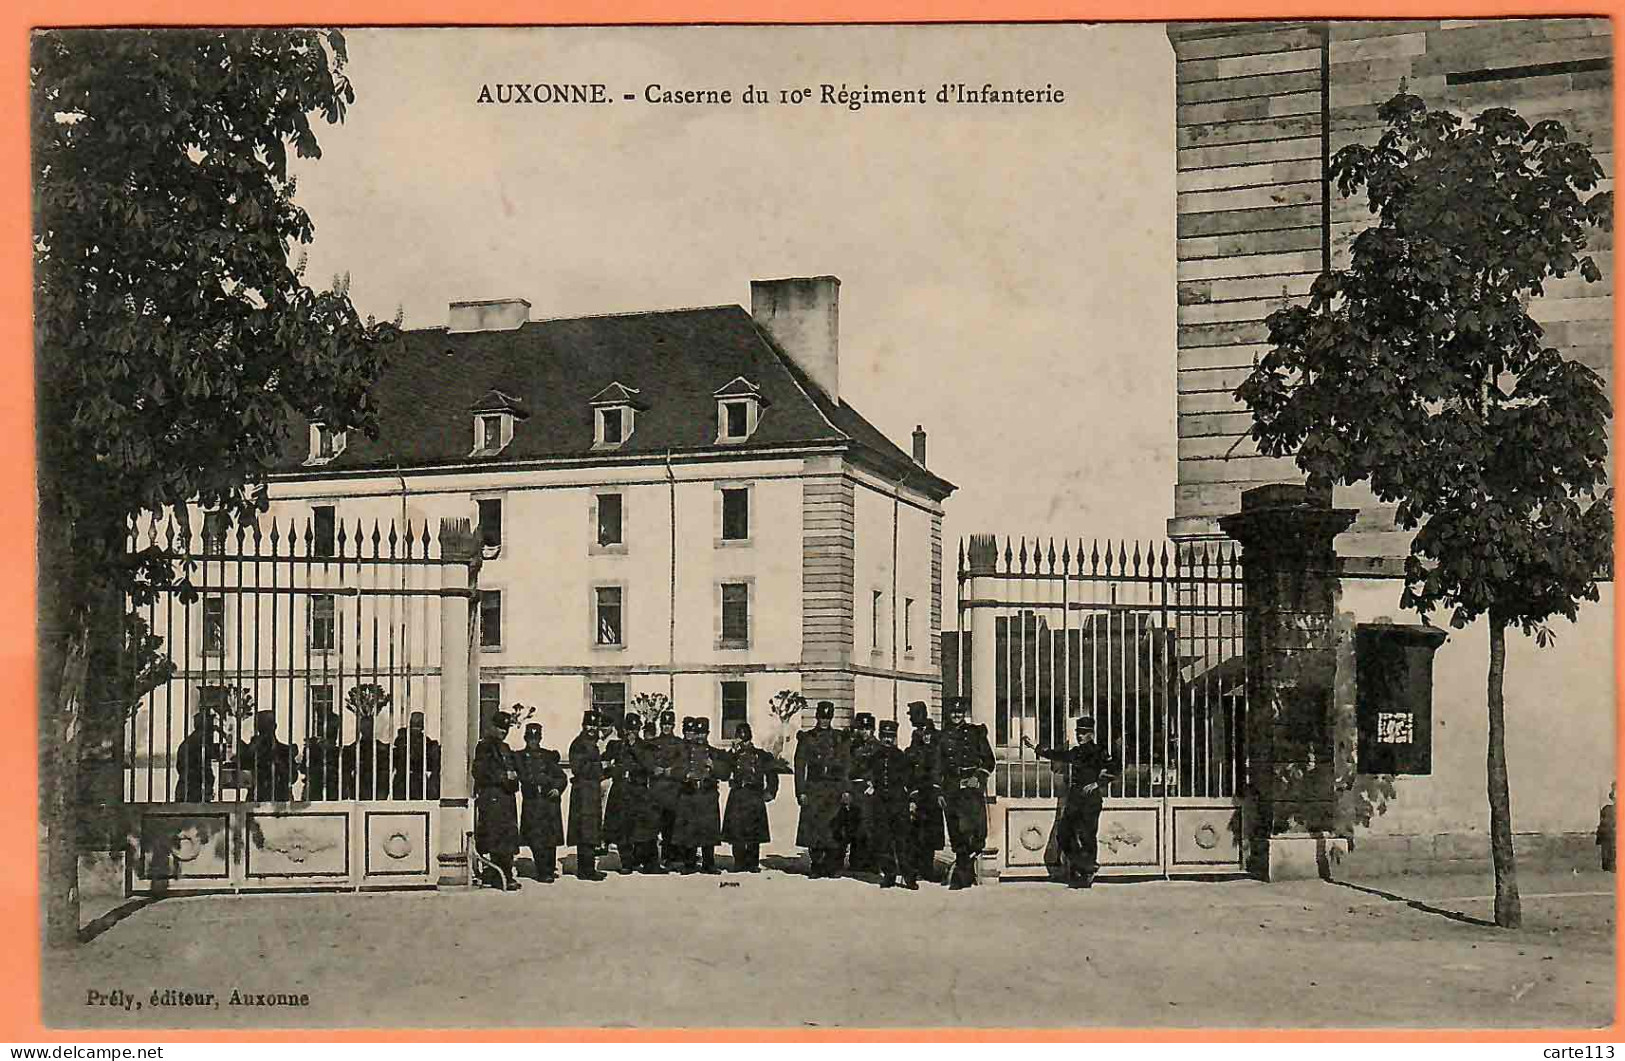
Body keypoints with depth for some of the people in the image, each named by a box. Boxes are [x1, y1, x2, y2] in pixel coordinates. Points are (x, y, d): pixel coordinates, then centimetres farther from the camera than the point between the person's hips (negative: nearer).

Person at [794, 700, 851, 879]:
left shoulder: (840, 739, 11)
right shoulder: (806, 738, 9)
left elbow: (847, 767, 8)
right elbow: (800, 766, 5)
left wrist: (846, 791, -2)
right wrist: (801, 792, -3)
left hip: (835, 790, 0)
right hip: (813, 789, 0)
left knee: (833, 830, -7)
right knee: (813, 829, -3)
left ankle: (833, 866, 0)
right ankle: (817, 866, 6)